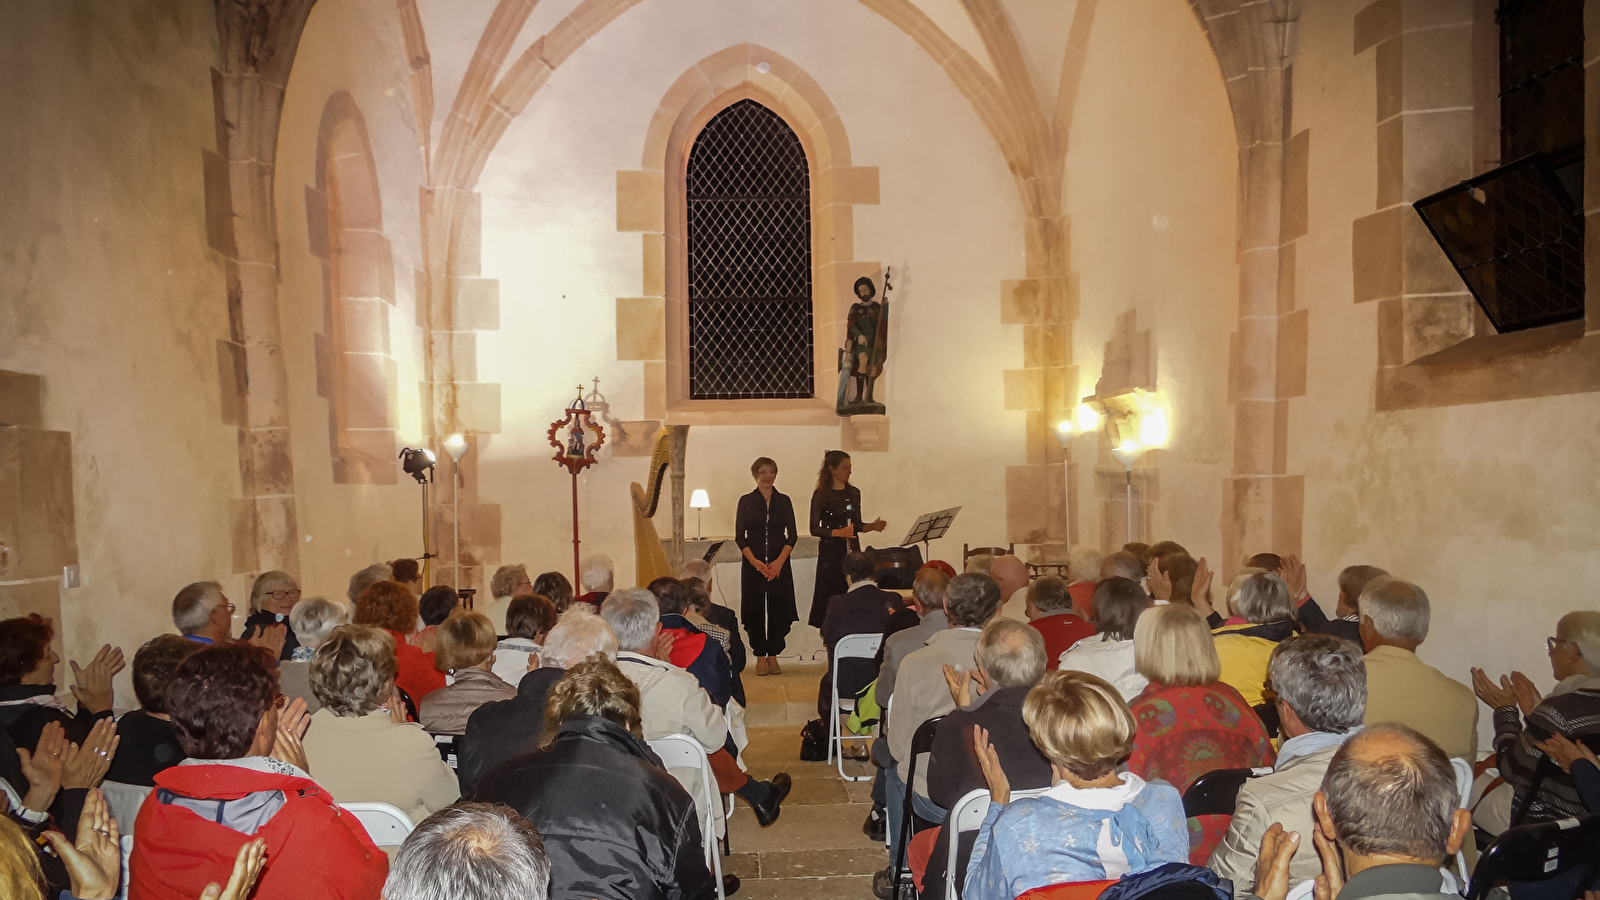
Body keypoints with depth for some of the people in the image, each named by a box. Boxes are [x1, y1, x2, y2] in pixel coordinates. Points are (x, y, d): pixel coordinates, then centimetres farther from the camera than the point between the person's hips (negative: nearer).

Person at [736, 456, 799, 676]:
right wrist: (755, 562, -13)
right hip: (753, 564, -1)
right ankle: (760, 657, 11)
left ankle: (773, 656, 12)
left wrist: (779, 562, -10)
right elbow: (739, 537, 0)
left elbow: (792, 534, 3)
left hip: (780, 564, 1)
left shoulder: (784, 501, 6)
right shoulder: (746, 501, 2)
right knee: (755, 610, 1)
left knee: (779, 611, 1)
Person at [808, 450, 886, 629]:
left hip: (852, 550, 5)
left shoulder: (854, 493, 11)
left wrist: (873, 526, -3)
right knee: (830, 595, -3)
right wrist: (838, 532, -19)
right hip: (830, 552, -4)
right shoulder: (821, 495, -5)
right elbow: (814, 529, -7)